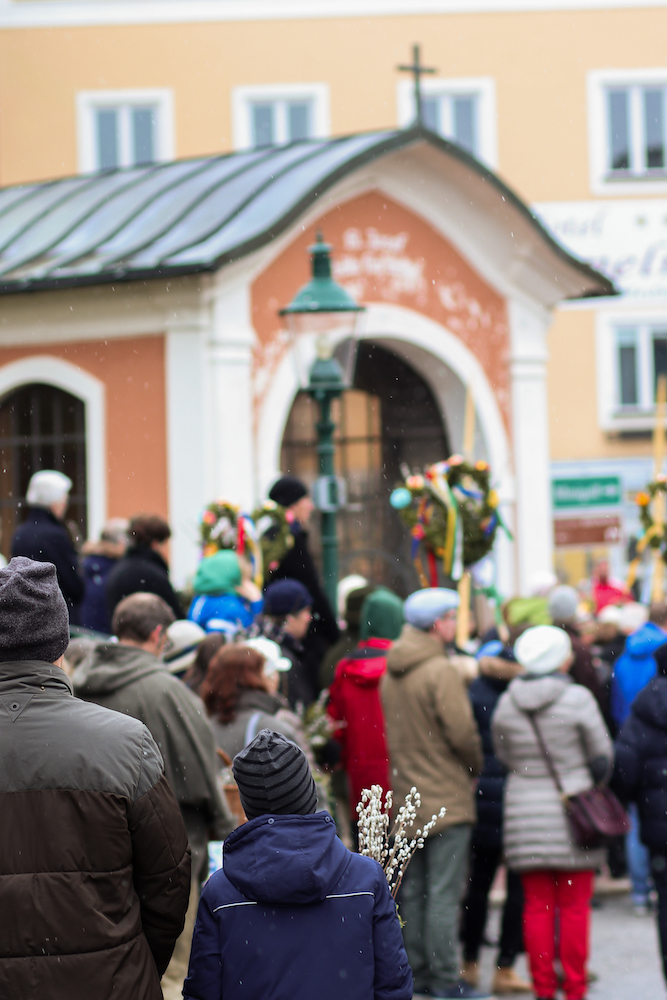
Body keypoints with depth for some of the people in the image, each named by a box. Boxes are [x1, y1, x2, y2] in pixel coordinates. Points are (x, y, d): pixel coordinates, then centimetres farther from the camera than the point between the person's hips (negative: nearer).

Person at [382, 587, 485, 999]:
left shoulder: (391, 673, 8)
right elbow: (463, 733, -18)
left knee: (413, 890, 13)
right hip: (447, 797, -8)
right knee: (444, 892, -5)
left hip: (407, 795, 8)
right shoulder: (442, 672, -17)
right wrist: (476, 767, 0)